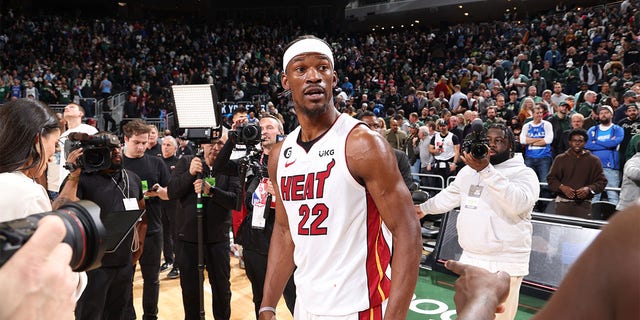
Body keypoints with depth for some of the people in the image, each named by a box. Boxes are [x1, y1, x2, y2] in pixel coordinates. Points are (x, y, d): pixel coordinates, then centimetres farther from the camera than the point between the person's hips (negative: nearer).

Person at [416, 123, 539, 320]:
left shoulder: (524, 173, -9)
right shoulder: (468, 170, 11)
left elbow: (518, 203, -29)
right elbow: (450, 196, 26)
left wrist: (486, 171, -32)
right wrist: (425, 208, 35)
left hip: (505, 262, -6)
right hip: (470, 258, 6)